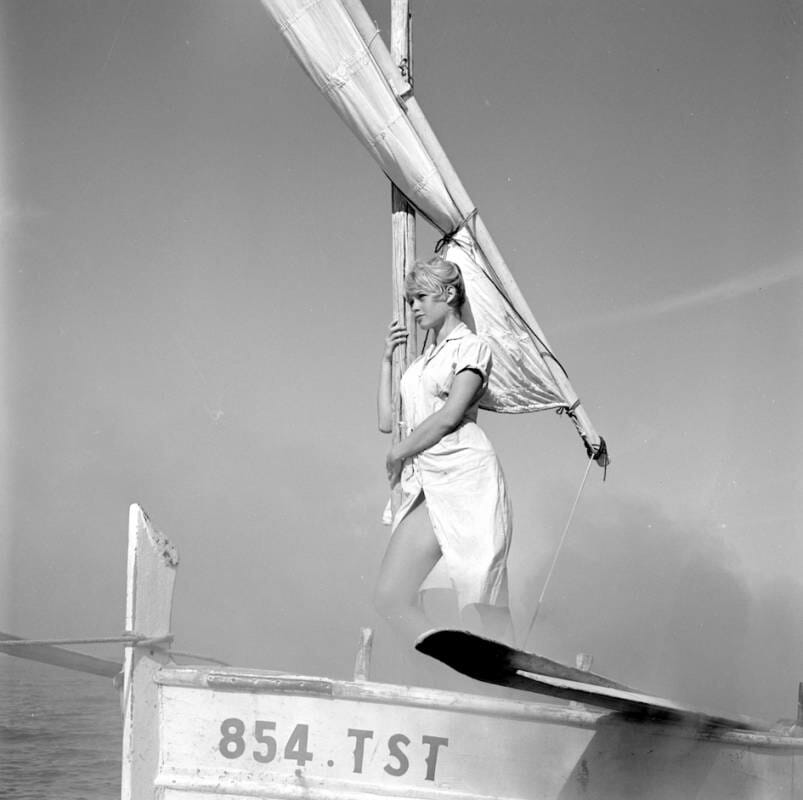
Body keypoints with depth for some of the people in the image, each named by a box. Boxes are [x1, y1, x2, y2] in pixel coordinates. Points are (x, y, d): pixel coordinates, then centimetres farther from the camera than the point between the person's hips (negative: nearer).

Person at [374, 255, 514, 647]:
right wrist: (386, 359, 22)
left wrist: (398, 453, 2)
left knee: (480, 607, -12)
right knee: (390, 598, -5)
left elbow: (449, 415, -7)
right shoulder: (420, 359, 25)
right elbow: (387, 420, 21)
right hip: (426, 485, 7)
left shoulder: (471, 346, 4)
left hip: (466, 475, -7)